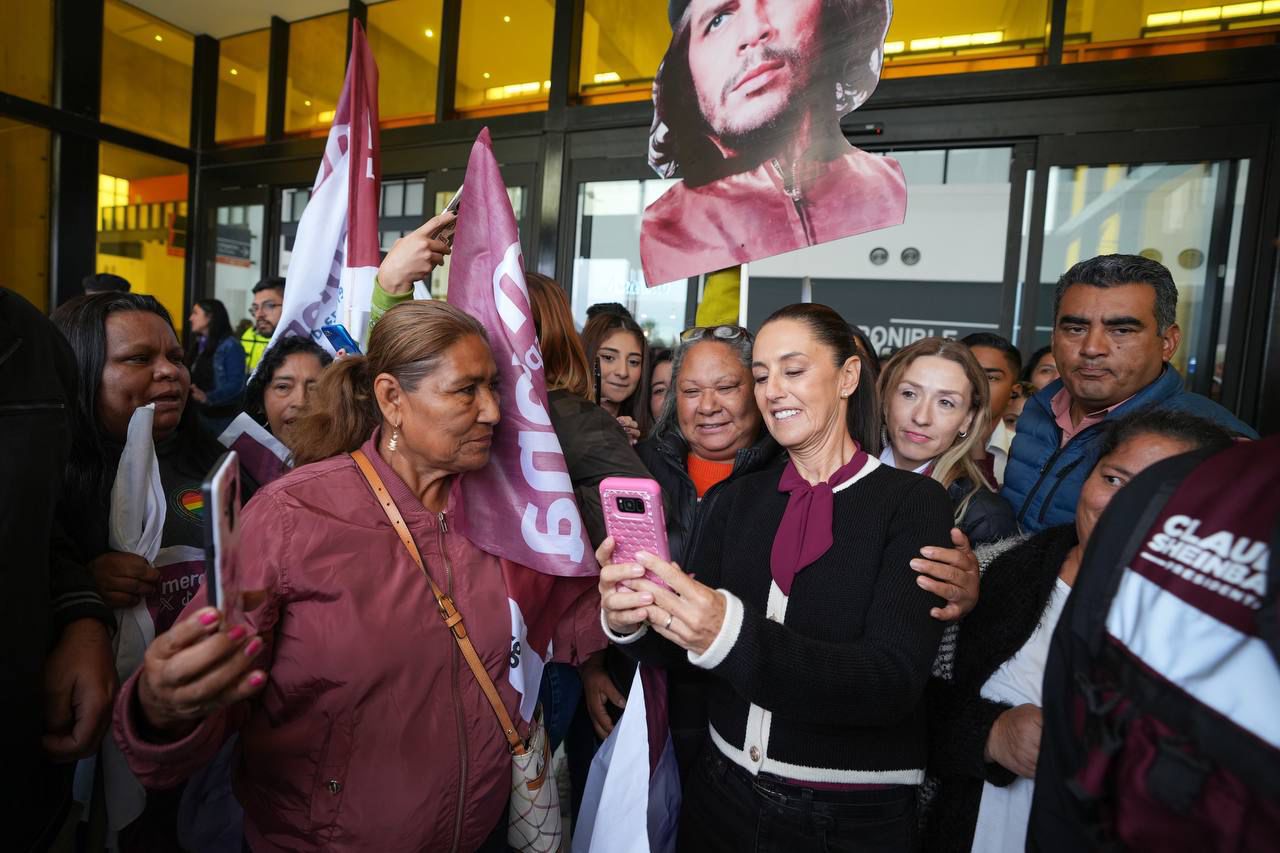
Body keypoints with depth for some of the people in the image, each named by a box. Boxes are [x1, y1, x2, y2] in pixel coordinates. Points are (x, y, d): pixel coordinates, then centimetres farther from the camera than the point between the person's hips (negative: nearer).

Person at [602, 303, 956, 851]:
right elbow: (684, 640, -1)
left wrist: (732, 635, -37)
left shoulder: (914, 502, -11)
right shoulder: (739, 499, 1)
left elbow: (895, 679, -23)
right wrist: (632, 622, -24)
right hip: (725, 790, 4)